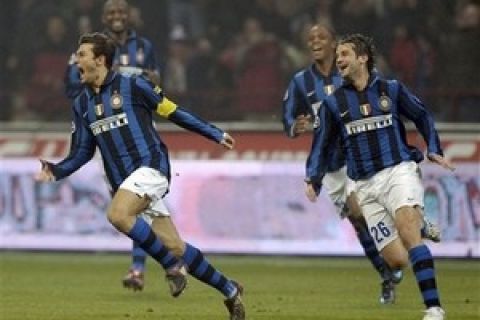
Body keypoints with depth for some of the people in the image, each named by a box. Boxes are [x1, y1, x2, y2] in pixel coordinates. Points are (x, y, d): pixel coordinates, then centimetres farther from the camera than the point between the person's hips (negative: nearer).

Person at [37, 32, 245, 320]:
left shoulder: (133, 86, -3)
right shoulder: (82, 104, 13)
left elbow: (174, 112, 4)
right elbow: (82, 153, 17)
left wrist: (215, 134, 4)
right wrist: (56, 171, -1)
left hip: (151, 167, -5)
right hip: (124, 183, 5)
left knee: (117, 215, -30)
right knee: (175, 246, 1)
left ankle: (173, 264, -15)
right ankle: (230, 290, 16)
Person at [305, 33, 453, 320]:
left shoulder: (391, 90, 6)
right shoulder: (334, 103, 9)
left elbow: (422, 116, 19)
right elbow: (322, 145, 13)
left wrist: (434, 150, 8)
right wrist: (314, 179, -1)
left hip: (399, 171, -2)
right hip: (366, 186, 2)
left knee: (408, 232, -29)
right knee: (396, 260, -8)